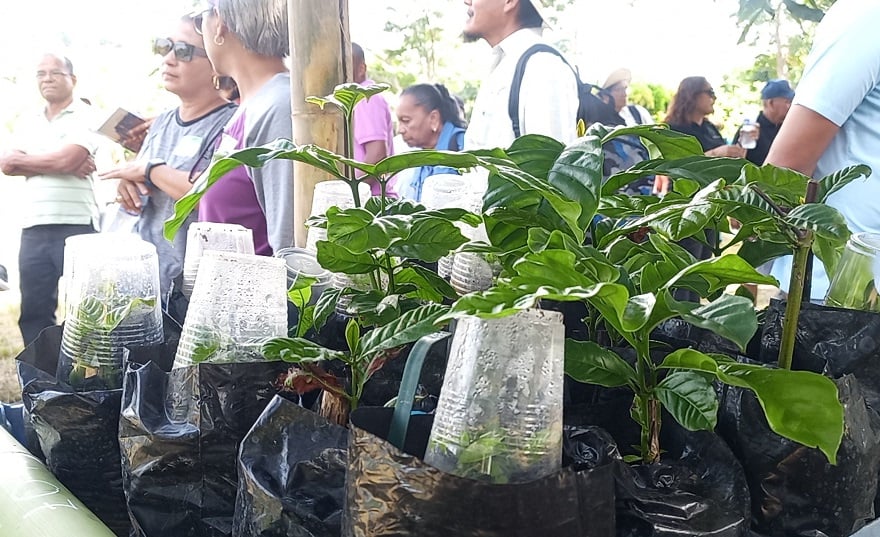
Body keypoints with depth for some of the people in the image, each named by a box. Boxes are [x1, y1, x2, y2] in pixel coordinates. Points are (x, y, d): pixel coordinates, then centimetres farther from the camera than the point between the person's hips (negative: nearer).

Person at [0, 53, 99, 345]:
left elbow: (65, 159, -15)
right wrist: (57, 164, -9)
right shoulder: (30, 125, 18)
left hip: (76, 226, -6)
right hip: (33, 229, 7)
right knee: (33, 312, 10)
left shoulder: (85, 117, -1)